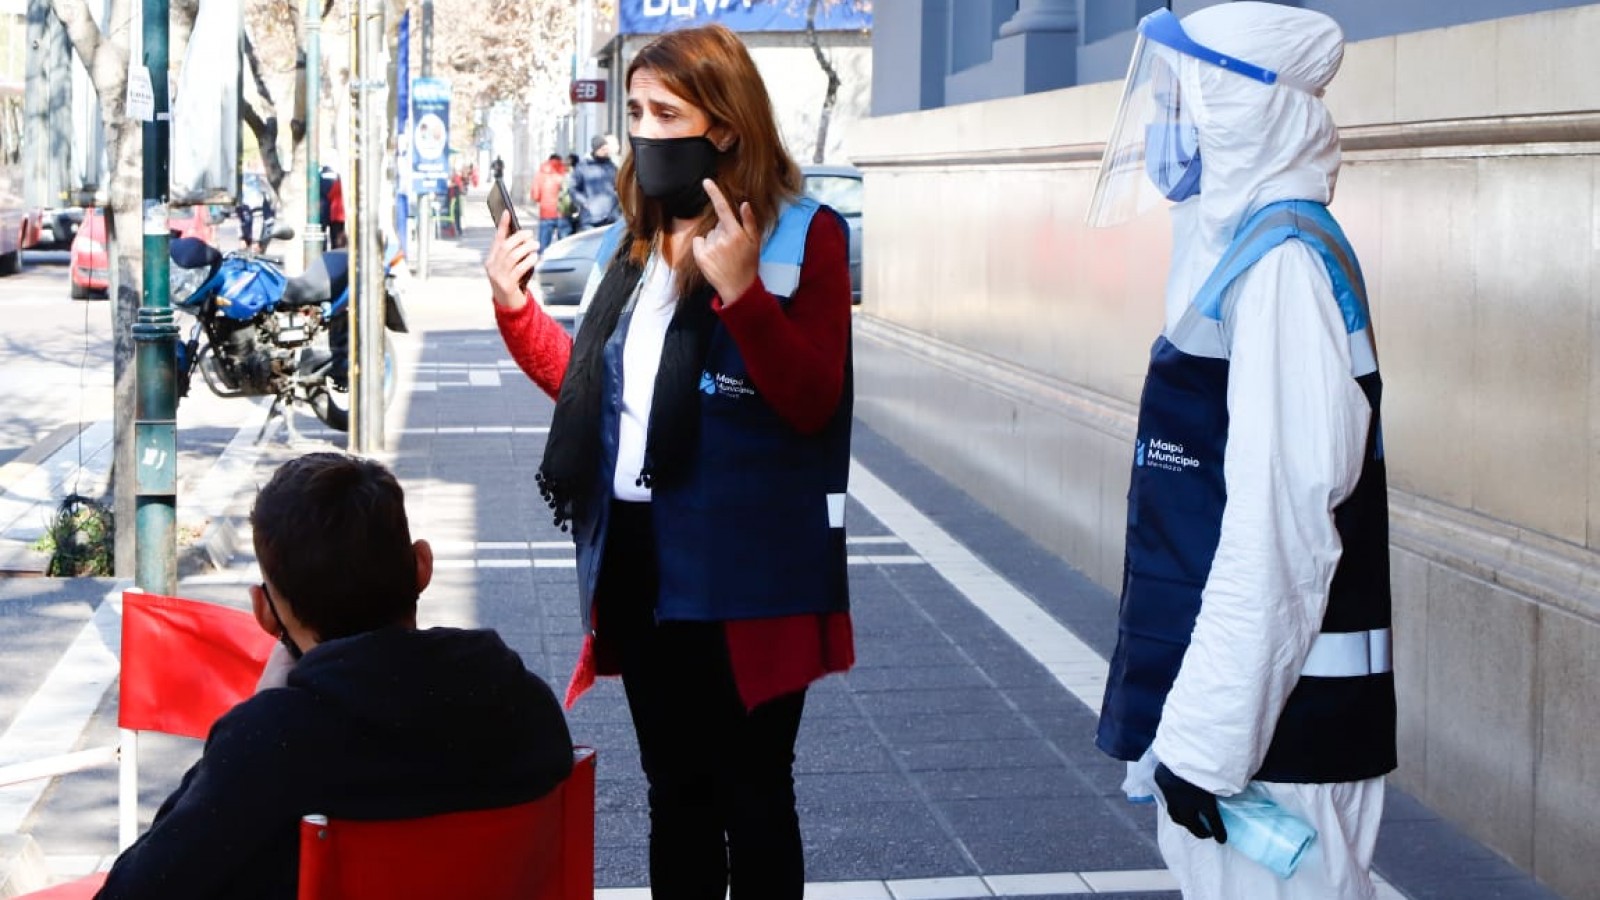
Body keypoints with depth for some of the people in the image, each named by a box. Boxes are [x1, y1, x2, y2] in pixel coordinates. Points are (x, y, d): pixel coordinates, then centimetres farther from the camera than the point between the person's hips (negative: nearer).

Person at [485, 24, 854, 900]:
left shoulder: (800, 235, -9)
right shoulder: (631, 240, 12)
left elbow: (812, 403, -18)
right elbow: (591, 389, 19)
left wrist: (741, 293, -29)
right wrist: (514, 307, 9)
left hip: (741, 571, -6)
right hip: (638, 558, 6)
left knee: (750, 797, 3)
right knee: (674, 791, 16)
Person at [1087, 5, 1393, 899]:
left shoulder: (1284, 262, -18)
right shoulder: (1241, 244, 12)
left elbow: (1281, 520, -24)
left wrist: (1208, 734, -24)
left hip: (1275, 714, -9)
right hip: (1235, 685, 9)